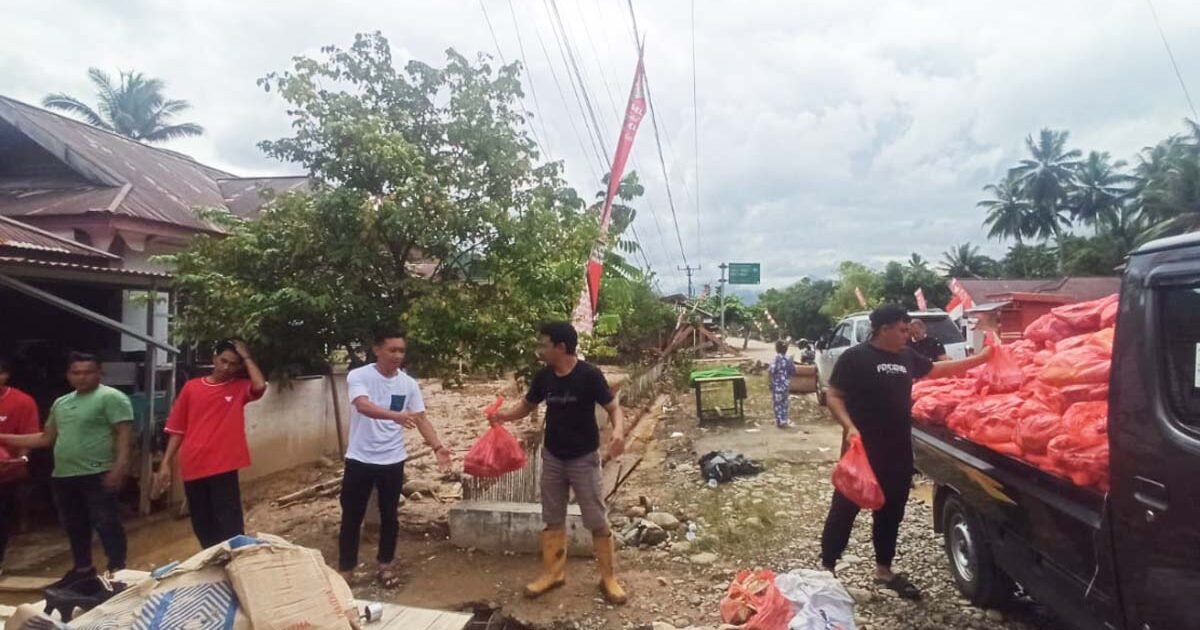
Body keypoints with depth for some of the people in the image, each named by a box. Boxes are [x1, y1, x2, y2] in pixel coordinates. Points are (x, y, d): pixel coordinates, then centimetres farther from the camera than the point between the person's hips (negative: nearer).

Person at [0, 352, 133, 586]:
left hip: (98, 475, -8)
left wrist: (119, 466, -24)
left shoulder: (111, 397, -9)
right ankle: (82, 569, 32)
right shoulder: (60, 403, 17)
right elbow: (46, 438, 23)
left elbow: (123, 434, -16)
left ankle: (118, 571, 1)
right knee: (74, 526, 18)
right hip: (63, 476, 8)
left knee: (107, 524, -5)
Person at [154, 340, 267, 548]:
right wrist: (166, 463, 5)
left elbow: (260, 385, -22)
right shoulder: (191, 387, 8)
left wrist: (246, 356, -12)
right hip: (192, 468, 3)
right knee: (202, 527, 14)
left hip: (223, 467, -3)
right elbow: (177, 429, 10)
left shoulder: (240, 387, 3)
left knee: (229, 526, -3)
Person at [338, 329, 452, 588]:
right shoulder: (358, 376, -13)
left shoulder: (409, 384, -1)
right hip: (360, 459, -3)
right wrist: (396, 416, -48)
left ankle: (386, 564, 31)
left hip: (393, 460, 3)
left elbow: (421, 419, -2)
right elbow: (363, 406, -31)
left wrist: (437, 447, -18)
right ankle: (345, 568, 26)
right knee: (352, 516, 9)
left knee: (389, 515, 14)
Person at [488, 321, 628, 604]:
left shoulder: (589, 375, -18)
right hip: (552, 457, 5)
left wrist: (618, 430, -35)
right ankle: (553, 573, 30)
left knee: (597, 520, 3)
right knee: (553, 519, 15)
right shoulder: (543, 377, -2)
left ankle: (609, 578, 19)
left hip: (584, 458, -5)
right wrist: (504, 415, -9)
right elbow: (527, 405, 10)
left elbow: (613, 408, -15)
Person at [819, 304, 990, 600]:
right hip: (862, 449, -7)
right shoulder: (855, 357, -12)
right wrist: (849, 427, -25)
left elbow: (938, 369, 23)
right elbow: (834, 396, -12)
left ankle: (884, 570, 32)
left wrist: (981, 358, 20)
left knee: (891, 510, 17)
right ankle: (826, 568, 14)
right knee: (845, 508, 2)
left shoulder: (906, 356, 8)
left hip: (898, 450, 7)